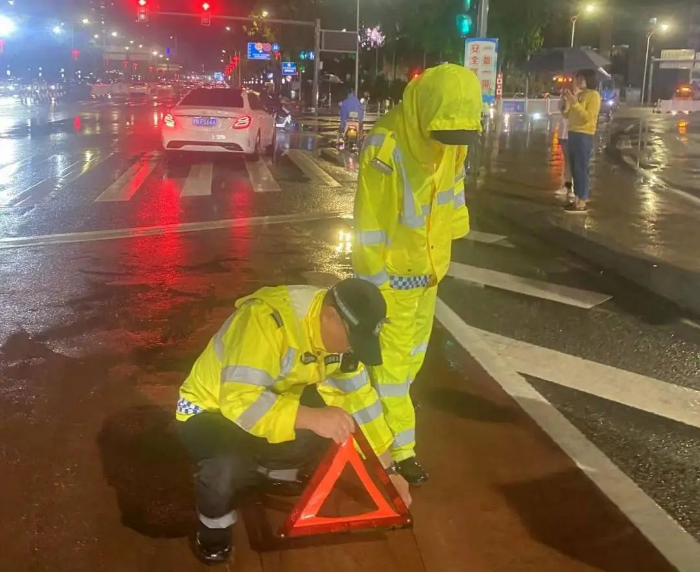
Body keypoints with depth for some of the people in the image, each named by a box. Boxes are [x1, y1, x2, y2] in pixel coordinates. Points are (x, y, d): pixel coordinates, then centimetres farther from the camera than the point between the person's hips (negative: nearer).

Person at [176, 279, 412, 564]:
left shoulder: (340, 330, -10)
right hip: (210, 410, -7)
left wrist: (387, 470, 0)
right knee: (230, 466, -36)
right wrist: (313, 418, -51)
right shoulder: (267, 319, -35)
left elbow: (359, 396, -1)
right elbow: (239, 401, -42)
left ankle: (274, 472, 16)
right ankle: (214, 525, -3)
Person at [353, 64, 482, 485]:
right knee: (391, 358, 4)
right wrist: (373, 281, -19)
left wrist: (445, 248, 16)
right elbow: (370, 224, -24)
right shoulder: (387, 145, -28)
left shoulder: (454, 138, -5)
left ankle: (389, 402, 49)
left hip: (428, 267, 8)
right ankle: (400, 447, 16)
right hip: (392, 272, -7)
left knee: (413, 349, 24)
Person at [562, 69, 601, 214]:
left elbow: (588, 117, -18)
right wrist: (567, 101, 4)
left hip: (584, 136, -8)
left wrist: (575, 103, -20)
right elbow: (568, 115, 18)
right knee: (575, 168, 9)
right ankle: (577, 199, 14)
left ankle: (582, 203, -5)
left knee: (582, 168, -7)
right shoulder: (578, 94, 14)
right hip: (573, 133, 8)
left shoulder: (594, 95, -9)